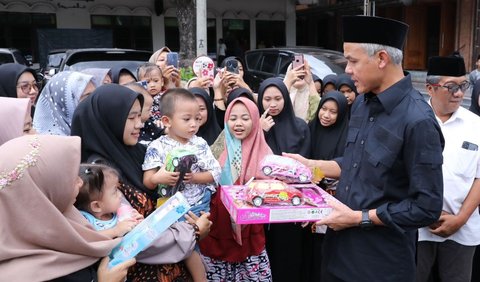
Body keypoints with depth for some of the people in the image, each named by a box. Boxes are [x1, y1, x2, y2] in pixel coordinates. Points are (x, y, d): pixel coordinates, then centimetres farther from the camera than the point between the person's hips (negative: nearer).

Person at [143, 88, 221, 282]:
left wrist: (194, 177, -18)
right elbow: (147, 182, -8)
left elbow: (215, 174, -2)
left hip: (200, 204, 1)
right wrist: (158, 178, -30)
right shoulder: (157, 147, -6)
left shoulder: (200, 144, 0)